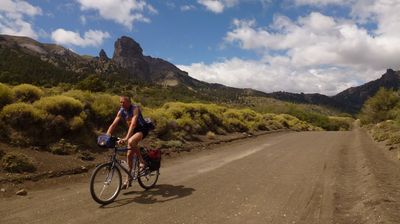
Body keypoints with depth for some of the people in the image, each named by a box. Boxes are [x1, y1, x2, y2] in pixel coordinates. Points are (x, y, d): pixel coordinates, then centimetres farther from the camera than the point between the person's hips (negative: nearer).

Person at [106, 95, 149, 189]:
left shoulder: (135, 109, -24)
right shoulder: (121, 112, -6)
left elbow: (133, 124, -36)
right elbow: (113, 124, -10)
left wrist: (126, 138, -46)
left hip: (142, 129, -7)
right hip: (133, 131, 7)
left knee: (131, 141, -37)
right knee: (129, 155, 3)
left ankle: (142, 162, -17)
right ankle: (128, 179, 15)